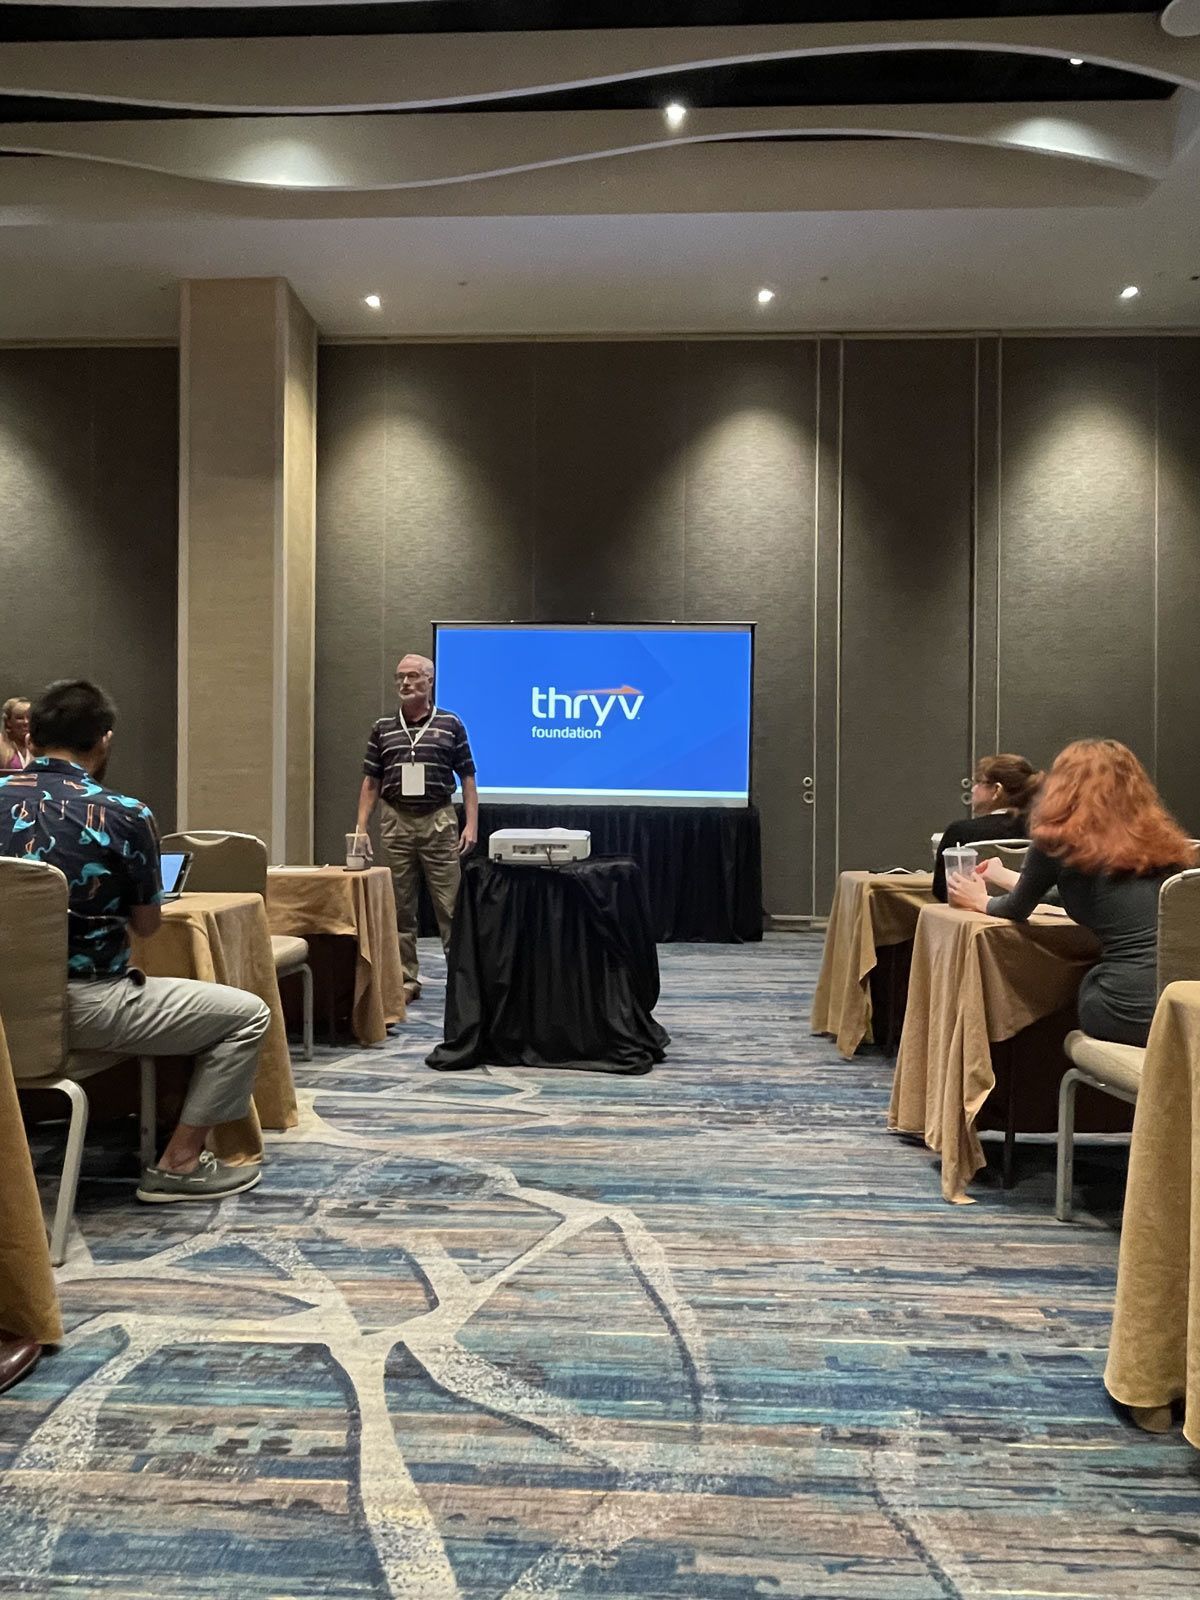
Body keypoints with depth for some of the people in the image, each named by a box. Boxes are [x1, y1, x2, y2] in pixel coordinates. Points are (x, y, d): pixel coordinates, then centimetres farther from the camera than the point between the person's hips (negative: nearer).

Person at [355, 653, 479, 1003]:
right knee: (400, 908, 7)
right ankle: (406, 979, 17)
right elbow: (371, 781, 10)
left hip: (439, 821, -2)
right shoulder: (383, 728, 9)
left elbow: (467, 777, 4)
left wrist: (471, 824, -4)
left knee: (450, 906, -1)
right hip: (396, 822, 2)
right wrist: (361, 827, 2)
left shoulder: (450, 724, 3)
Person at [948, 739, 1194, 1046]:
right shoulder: (1161, 837, 16)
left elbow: (1016, 910, 14)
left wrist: (981, 901, 37)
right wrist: (1005, 877, 43)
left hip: (1130, 1012, -5)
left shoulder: (1059, 842, -2)